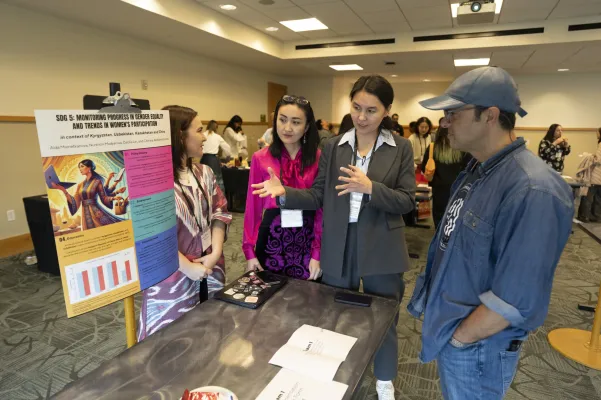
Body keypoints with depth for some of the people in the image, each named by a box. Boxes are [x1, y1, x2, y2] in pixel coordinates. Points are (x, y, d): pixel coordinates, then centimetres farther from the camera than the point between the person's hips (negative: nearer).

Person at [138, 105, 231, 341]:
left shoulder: (204, 173, 5)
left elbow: (220, 213, 6)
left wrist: (215, 253, -7)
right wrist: (187, 267, -14)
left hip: (210, 272, 6)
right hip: (172, 277, -6)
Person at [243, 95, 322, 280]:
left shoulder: (318, 158, -3)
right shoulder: (261, 158, -3)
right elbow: (253, 206, 0)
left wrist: (317, 252, -6)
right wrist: (249, 251, -2)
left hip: (307, 240, 0)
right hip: (271, 239, 0)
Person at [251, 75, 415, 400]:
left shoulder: (400, 148, -3)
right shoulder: (333, 147, 2)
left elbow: (407, 202, -8)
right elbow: (319, 197, -1)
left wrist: (370, 187, -24)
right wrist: (285, 193, -18)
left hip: (381, 250, -1)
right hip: (338, 248, 2)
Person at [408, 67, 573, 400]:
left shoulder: (532, 190, -28)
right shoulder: (477, 169, 1)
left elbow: (515, 299, -29)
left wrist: (457, 338, -15)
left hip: (476, 347, -7)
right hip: (449, 328, 8)